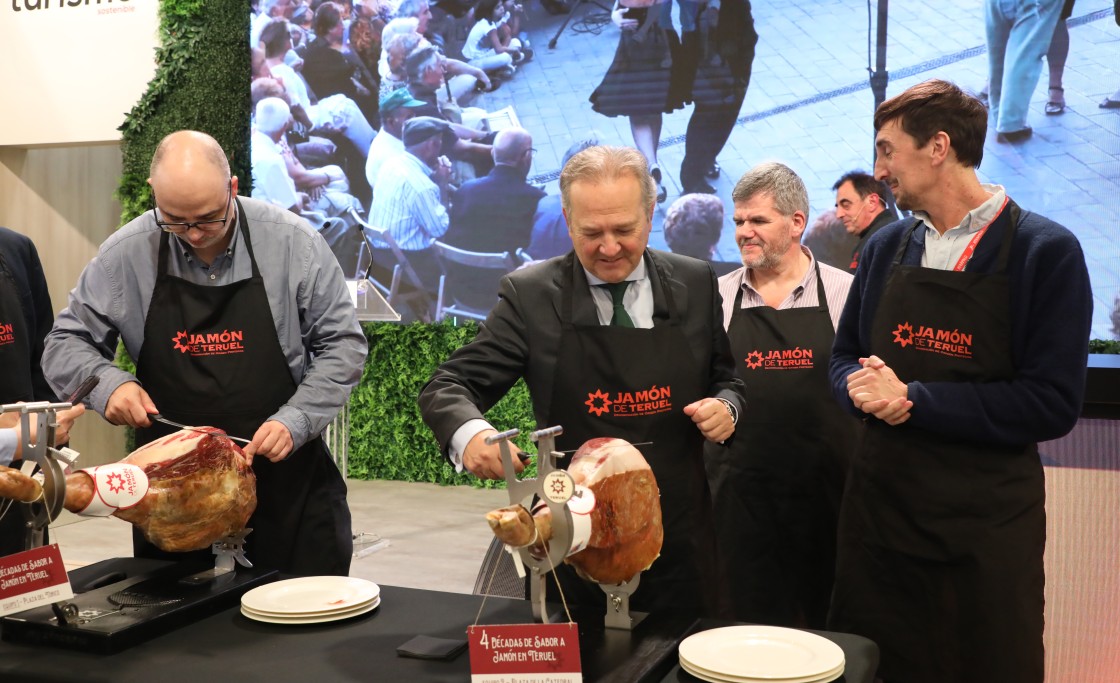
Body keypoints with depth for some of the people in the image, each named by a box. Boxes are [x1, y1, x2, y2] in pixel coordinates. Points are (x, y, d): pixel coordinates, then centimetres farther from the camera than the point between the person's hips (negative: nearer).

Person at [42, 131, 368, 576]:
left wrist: (295, 421, -16)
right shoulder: (126, 254, -3)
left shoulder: (293, 242, -8)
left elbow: (341, 344, -3)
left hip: (287, 476, -1)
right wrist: (108, 383, -15)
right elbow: (66, 344, 7)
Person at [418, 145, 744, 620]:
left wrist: (726, 405, -9)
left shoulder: (695, 283, 1)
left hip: (680, 541, 2)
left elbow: (726, 378, 14)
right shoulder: (530, 294, -6)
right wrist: (471, 433, -26)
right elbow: (447, 388, -5)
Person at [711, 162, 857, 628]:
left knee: (826, 622, 9)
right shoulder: (717, 297, 6)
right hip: (741, 489, 1)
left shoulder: (844, 292, 1)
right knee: (749, 621, 8)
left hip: (826, 485, -1)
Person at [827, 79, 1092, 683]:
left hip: (985, 528, -4)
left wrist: (914, 400, -17)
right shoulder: (886, 248, 6)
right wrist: (861, 387, -10)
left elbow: (1052, 404, -15)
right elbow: (844, 358, 14)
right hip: (878, 508, 5)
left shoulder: (1045, 250, -9)